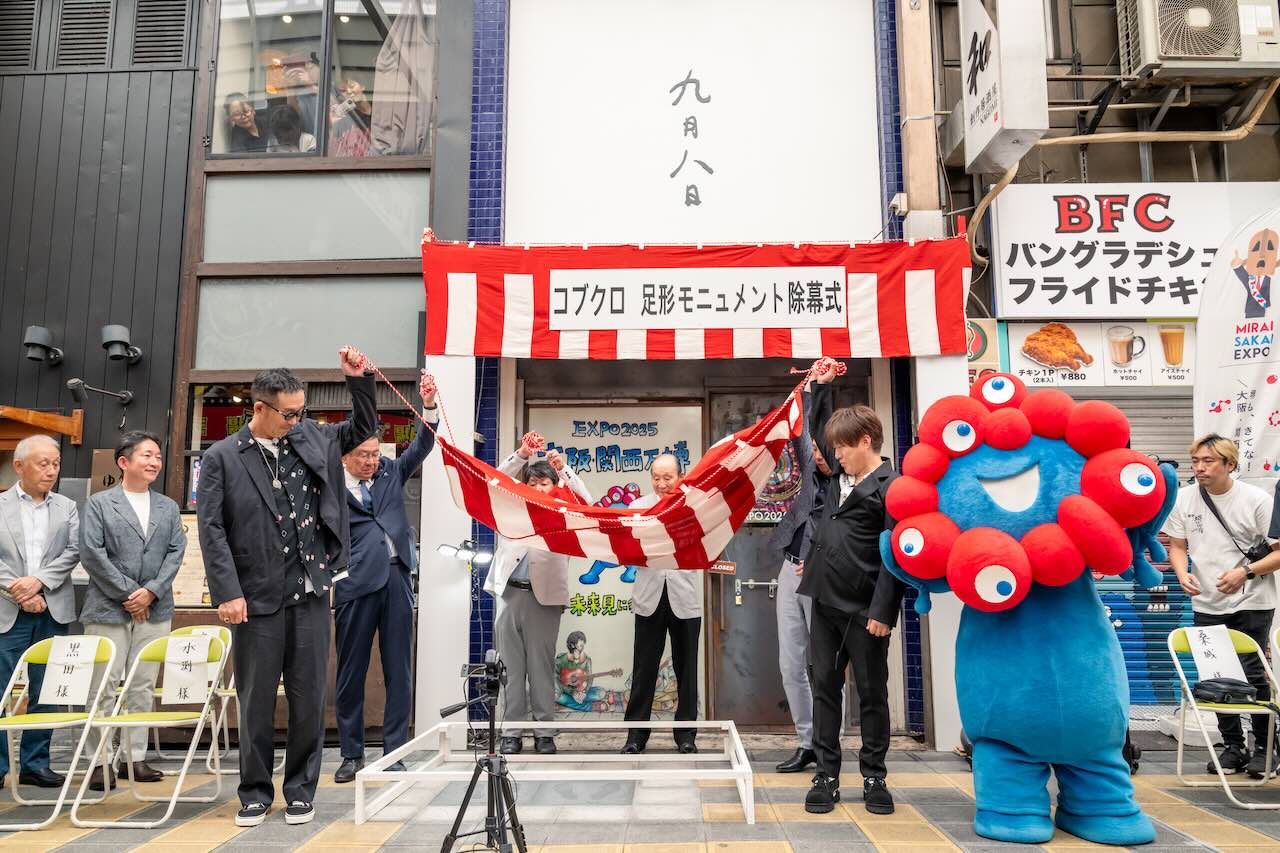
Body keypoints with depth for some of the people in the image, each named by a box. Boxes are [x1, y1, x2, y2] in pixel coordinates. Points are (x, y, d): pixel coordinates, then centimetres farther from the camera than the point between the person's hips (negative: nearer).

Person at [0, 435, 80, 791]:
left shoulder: (67, 508, 10)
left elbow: (73, 552, 1)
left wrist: (39, 581, -12)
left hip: (53, 612, 2)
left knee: (46, 692, 6)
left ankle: (35, 763, 16)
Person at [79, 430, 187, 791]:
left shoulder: (168, 508, 13)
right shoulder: (98, 504, 2)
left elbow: (176, 552, 5)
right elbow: (91, 552, -7)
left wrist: (152, 591, -9)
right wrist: (126, 593, -11)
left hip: (154, 609, 3)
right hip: (108, 609, -3)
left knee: (144, 686, 6)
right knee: (104, 685, -1)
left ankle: (135, 757, 13)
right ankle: (101, 760, 7)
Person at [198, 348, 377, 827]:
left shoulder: (312, 439, 8)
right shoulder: (222, 458, -2)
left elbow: (363, 428, 20)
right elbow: (211, 528, -6)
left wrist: (358, 378, 5)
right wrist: (227, 592, -13)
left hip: (310, 594, 3)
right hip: (256, 599, -2)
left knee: (308, 698, 8)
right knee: (256, 702, 9)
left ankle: (301, 790, 21)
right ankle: (255, 792, 24)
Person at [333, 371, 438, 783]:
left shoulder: (389, 472, 13)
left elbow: (421, 447, 5)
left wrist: (429, 405, -7)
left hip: (397, 578, 3)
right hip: (357, 583, -3)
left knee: (399, 671, 5)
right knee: (352, 672, 6)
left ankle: (394, 752, 14)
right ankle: (352, 754, 19)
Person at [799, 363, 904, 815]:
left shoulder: (891, 488, -11)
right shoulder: (838, 477, 11)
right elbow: (816, 434, 28)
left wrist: (882, 611, -19)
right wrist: (820, 388, 23)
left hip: (864, 610, -7)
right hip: (826, 604, 7)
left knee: (871, 695, 8)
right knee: (824, 688, 9)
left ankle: (874, 778, 20)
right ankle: (827, 776, 17)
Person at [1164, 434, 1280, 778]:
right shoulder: (1183, 498, 1)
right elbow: (1177, 546, 9)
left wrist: (1246, 572, -19)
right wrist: (1183, 574, -10)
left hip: (1251, 605, -3)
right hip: (1206, 605, 3)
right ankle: (1232, 746, 23)